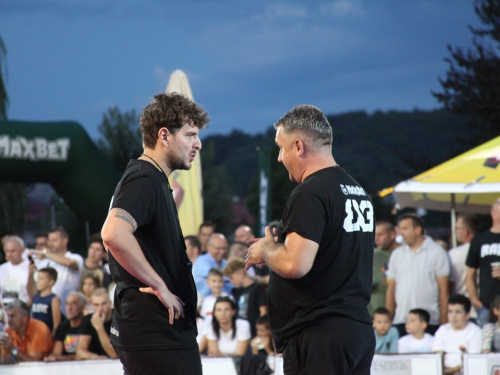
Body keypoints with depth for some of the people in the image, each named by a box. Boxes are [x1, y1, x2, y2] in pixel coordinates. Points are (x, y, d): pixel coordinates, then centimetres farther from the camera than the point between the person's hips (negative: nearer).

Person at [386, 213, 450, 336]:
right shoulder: (397, 254, 15)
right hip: (400, 322, 4)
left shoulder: (437, 253, 2)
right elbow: (391, 289, 16)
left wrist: (444, 323, -8)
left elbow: (443, 290, -2)